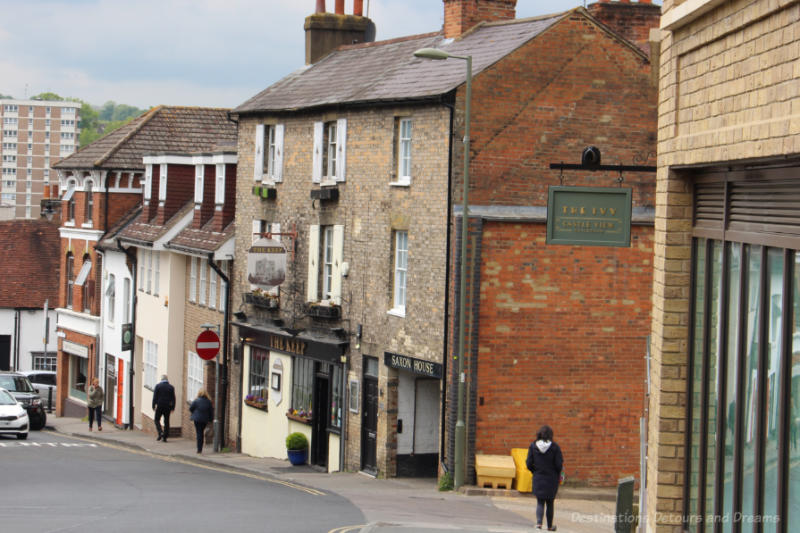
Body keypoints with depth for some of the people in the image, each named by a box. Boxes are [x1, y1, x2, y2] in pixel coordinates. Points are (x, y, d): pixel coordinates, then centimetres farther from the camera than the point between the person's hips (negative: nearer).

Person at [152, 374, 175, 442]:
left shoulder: (158, 386, -4)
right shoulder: (171, 387, 3)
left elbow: (155, 397, -5)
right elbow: (173, 398, 4)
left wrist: (154, 406, 0)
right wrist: (172, 408, 9)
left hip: (159, 406, -2)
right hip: (167, 407, 2)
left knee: (157, 420, 10)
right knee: (166, 422, 7)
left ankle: (160, 433, -12)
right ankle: (164, 437, 5)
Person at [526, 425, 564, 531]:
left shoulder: (533, 446, -5)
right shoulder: (554, 447, -10)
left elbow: (529, 464, -3)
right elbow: (559, 465, -10)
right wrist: (558, 475, 10)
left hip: (538, 478, 1)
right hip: (551, 479, -1)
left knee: (540, 502, 8)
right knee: (550, 503, 13)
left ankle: (539, 522, -14)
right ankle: (549, 526, 23)